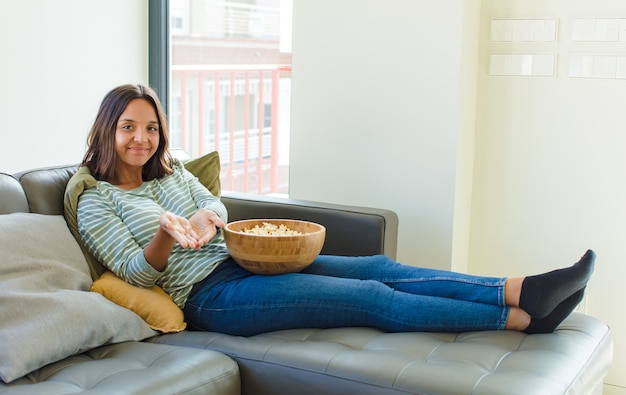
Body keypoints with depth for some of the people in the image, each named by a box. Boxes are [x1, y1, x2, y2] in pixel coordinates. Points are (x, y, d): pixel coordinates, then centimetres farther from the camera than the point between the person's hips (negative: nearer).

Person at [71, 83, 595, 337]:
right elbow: (135, 273, -8)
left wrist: (202, 220, -19)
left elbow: (215, 204, 6)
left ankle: (520, 291, -23)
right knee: (370, 297, -20)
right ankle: (522, 317, -24)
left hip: (241, 260, 7)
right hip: (208, 295, -7)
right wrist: (165, 238, -30)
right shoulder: (96, 201, 0)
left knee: (377, 267, -13)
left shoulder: (172, 171, 19)